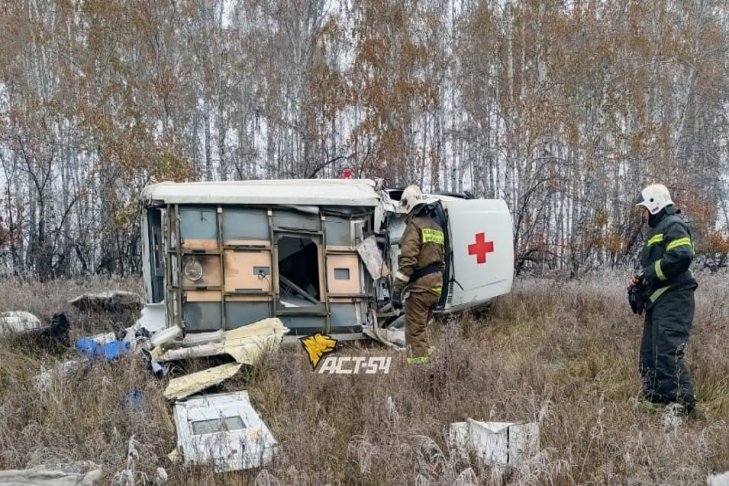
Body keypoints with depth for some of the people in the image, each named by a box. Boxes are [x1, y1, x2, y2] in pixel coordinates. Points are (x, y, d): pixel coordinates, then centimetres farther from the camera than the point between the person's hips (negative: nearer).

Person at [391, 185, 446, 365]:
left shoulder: (414, 226, -10)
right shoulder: (436, 228, 17)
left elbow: (407, 260, -19)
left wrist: (397, 288, -18)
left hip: (419, 287, -9)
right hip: (435, 287, 9)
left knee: (415, 331, -6)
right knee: (421, 328, 17)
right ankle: (422, 360, 21)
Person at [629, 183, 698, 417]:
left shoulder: (673, 225, -6)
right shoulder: (657, 231, 25)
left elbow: (682, 257, -24)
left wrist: (652, 273, -15)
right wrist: (641, 280, 10)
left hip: (673, 301, -11)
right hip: (658, 302, 11)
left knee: (667, 353, -17)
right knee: (649, 355, 10)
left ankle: (684, 405, -16)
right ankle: (656, 402, 16)